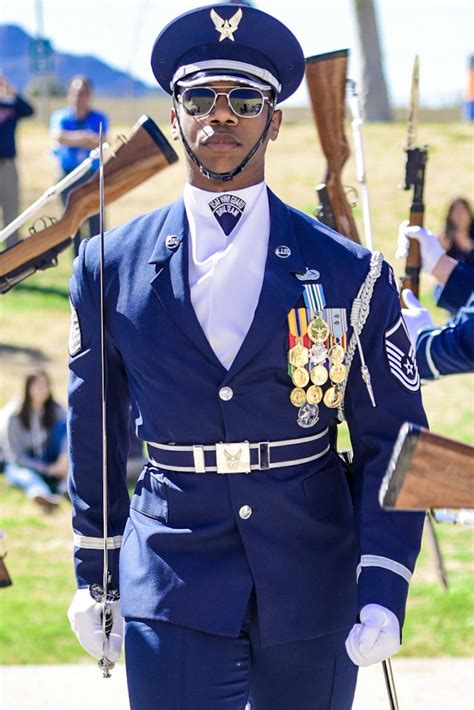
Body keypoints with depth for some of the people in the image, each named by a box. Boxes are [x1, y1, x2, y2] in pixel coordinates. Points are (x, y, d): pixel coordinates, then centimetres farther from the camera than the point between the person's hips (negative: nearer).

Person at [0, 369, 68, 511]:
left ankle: (67, 483, -35)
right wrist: (48, 469, -26)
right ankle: (41, 495, -78)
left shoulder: (55, 410, -6)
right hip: (21, 463, -3)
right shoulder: (14, 416, -15)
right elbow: (17, 457, -16)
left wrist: (65, 457, -41)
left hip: (48, 461, 3)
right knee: (26, 475, -39)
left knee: (62, 425, -19)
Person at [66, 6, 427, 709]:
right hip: (170, 591, 0)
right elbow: (94, 432, 12)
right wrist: (94, 576, 14)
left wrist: (384, 589, -8)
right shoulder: (111, 267, 4)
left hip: (315, 594, 0)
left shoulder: (351, 274, 0)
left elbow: (390, 442, 1)